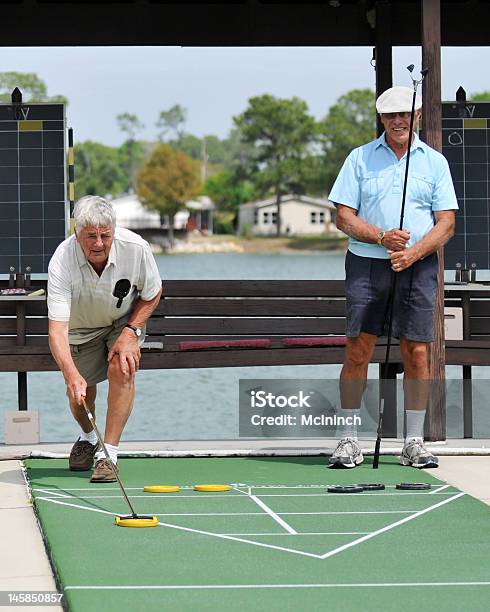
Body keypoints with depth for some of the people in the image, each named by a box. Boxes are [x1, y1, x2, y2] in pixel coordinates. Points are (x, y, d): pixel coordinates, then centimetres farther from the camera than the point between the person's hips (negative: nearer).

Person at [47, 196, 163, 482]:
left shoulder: (137, 249, -31)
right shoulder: (62, 262, -36)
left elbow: (153, 294, -9)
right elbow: (57, 328, -42)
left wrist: (131, 331, -23)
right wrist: (71, 375, -56)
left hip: (126, 319, 0)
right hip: (81, 327, 0)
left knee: (122, 370, -25)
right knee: (79, 392, -1)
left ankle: (109, 454, -18)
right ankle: (88, 438, 35)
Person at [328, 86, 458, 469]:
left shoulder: (435, 162, 8)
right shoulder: (360, 159, 6)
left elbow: (446, 223, 3)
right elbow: (344, 217, 2)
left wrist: (413, 253, -13)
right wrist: (382, 238, -14)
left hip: (418, 267, 1)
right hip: (366, 264, -1)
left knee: (417, 354, -1)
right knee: (358, 351, -5)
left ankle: (414, 442, 7)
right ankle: (349, 440, 1)